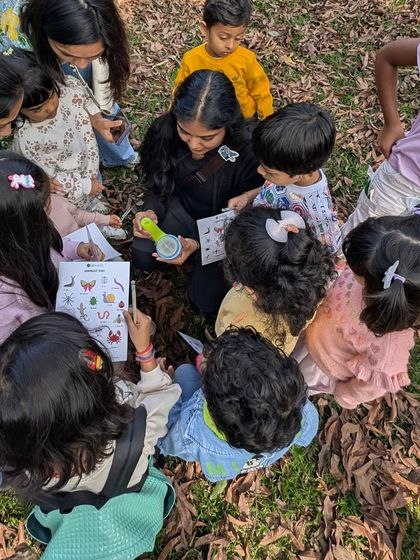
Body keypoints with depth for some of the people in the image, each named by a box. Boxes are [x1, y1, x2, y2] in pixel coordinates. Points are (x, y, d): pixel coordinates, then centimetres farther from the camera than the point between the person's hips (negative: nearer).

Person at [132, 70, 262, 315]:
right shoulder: (164, 130, -22)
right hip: (183, 208, 4)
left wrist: (197, 243, -37)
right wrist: (152, 212, -28)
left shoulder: (249, 152, -34)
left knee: (205, 299, -11)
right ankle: (196, 258, 13)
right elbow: (158, 186, -5)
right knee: (142, 255, -16)